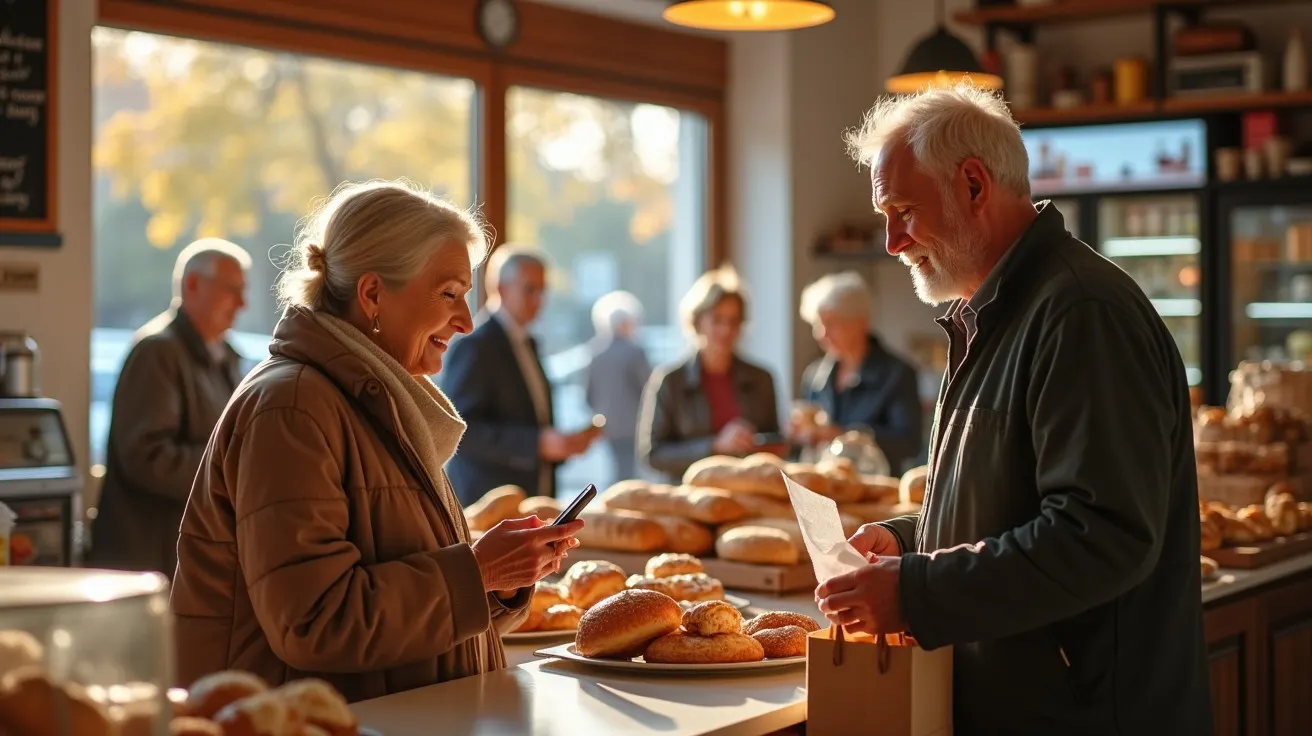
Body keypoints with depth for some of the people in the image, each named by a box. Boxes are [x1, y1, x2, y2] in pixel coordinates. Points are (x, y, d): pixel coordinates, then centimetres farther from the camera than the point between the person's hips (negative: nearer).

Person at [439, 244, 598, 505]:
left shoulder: (528, 343, 15)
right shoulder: (474, 345, -12)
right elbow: (460, 429, -20)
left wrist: (566, 442, 5)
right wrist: (538, 443, -24)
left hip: (534, 500, 8)